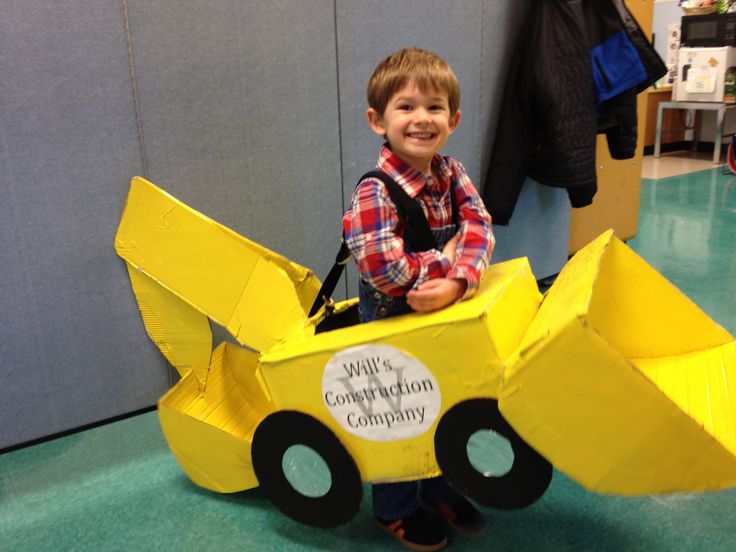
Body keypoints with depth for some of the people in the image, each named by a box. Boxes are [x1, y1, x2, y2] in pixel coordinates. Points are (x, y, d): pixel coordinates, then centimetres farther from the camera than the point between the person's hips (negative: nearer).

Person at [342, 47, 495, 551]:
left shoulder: (451, 173, -5)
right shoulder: (374, 194, -27)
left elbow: (479, 227, -14)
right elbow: (385, 271, -36)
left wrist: (457, 281, -33)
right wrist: (444, 260, -21)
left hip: (450, 319, 6)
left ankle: (440, 487, 47)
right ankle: (396, 509, 37)